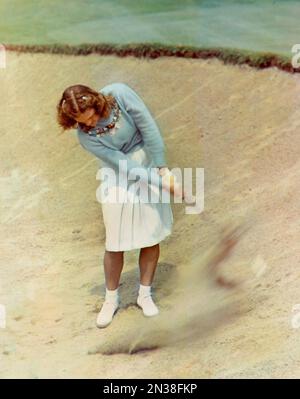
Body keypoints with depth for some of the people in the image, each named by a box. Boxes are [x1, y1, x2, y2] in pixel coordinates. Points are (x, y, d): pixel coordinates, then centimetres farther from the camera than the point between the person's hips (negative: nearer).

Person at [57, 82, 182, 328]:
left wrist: (162, 169, -15)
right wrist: (161, 182, -23)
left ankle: (145, 294, 24)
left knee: (151, 238, 6)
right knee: (115, 244, 1)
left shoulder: (119, 93, -19)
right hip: (120, 183, -1)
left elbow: (149, 127, -15)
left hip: (152, 172, 2)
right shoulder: (86, 136, -19)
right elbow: (124, 165, -20)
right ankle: (111, 299, 24)